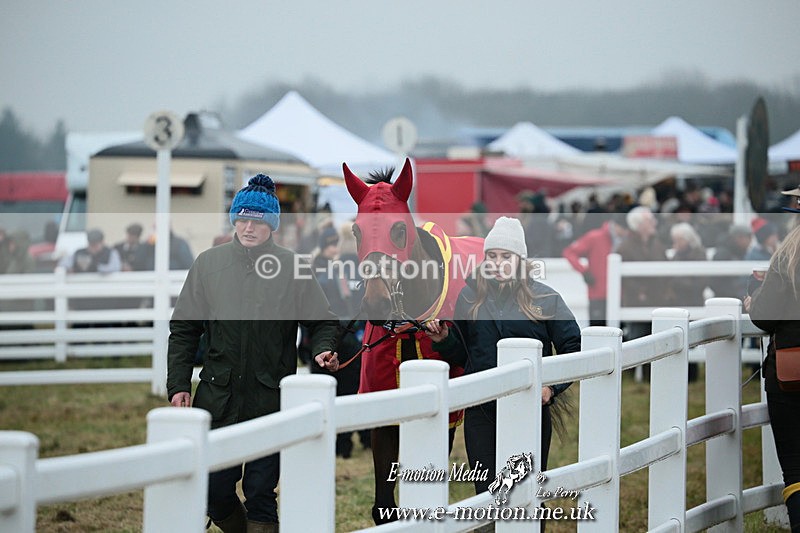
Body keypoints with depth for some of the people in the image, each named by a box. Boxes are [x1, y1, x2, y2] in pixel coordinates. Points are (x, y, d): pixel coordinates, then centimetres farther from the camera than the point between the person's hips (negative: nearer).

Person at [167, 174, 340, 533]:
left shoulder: (292, 268, 0)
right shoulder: (209, 264, 4)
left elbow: (322, 322, 6)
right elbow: (184, 329, 7)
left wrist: (323, 350, -16)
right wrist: (178, 385, 0)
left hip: (271, 401, -2)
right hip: (218, 397, 2)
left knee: (261, 491, 0)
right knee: (213, 490, 4)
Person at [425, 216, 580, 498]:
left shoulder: (545, 298, -1)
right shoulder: (470, 297, 7)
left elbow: (573, 349, 0)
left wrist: (553, 387, -12)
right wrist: (443, 340, -3)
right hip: (481, 413, 2)